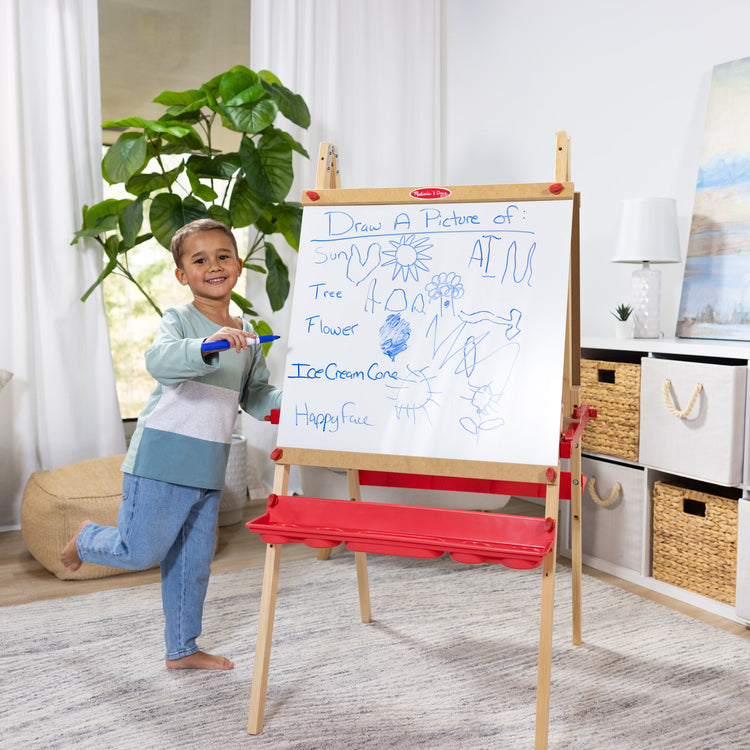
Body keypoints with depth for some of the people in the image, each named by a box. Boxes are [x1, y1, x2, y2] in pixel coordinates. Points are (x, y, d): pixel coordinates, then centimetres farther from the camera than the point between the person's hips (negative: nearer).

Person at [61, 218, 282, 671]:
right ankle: (88, 538, 33)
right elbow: (159, 360, -31)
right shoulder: (179, 320, -10)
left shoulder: (246, 336, 10)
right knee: (141, 553, 0)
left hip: (209, 468, 6)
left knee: (194, 561, 14)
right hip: (162, 460, -6)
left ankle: (182, 649, 30)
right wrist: (208, 346, -48)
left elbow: (257, 396, 15)